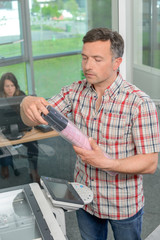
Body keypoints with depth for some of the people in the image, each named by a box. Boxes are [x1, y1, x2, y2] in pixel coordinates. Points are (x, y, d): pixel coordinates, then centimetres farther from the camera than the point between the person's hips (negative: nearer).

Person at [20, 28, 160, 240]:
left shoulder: (139, 103, -22)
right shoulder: (76, 91, -8)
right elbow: (31, 121, -8)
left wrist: (106, 163, -36)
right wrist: (28, 104, -32)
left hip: (123, 205, -4)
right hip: (85, 197, 4)